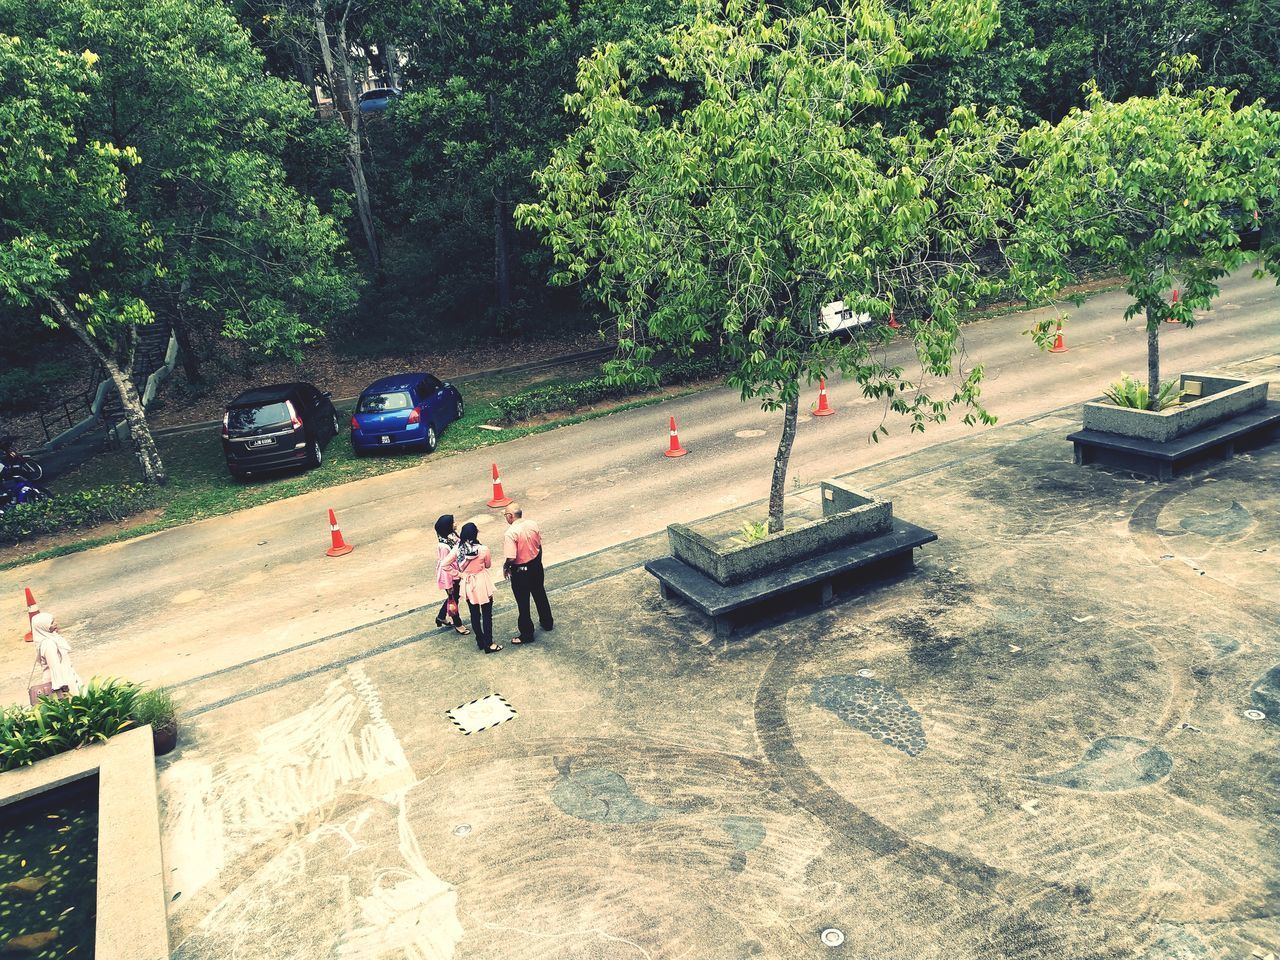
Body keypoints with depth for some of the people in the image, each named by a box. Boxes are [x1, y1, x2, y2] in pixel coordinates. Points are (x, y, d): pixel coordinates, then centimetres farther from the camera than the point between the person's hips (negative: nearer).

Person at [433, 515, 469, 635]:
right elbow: (445, 565, -25)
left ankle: (441, 617, 47)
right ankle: (458, 624, 32)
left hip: (456, 573, 8)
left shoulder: (452, 536, -6)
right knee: (453, 599, 12)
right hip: (449, 577, -8)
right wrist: (458, 574, -19)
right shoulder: (443, 546, -30)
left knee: (453, 597, 25)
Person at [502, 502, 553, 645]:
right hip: (536, 566, 7)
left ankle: (527, 634, 19)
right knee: (540, 595, 25)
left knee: (523, 603, 8)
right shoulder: (533, 524, -7)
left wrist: (505, 567, -7)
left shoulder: (511, 533, -26)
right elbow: (539, 546, 5)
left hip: (520, 571, -7)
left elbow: (511, 558, -28)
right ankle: (547, 623, 43)